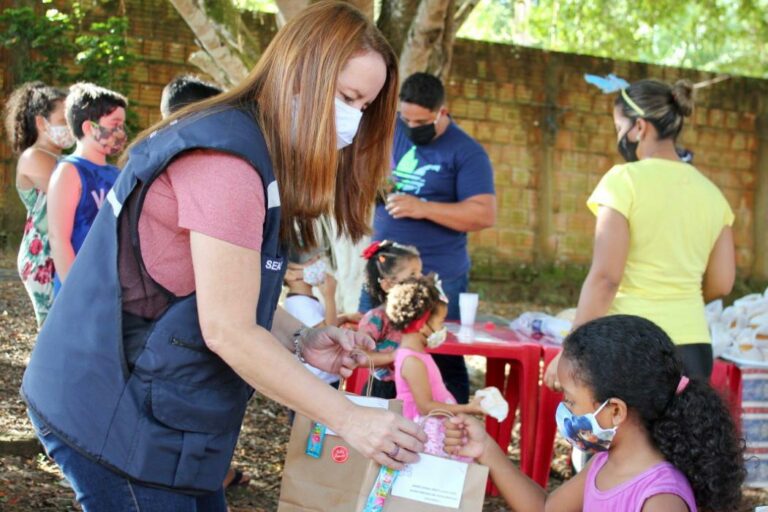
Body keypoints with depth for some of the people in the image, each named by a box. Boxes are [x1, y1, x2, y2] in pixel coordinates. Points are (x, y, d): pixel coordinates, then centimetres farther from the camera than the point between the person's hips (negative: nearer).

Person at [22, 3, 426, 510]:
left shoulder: (245, 139, 10)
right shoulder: (226, 160, -23)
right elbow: (227, 331, -24)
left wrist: (300, 340, -6)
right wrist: (348, 418, -20)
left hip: (141, 402, 10)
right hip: (112, 411, -10)